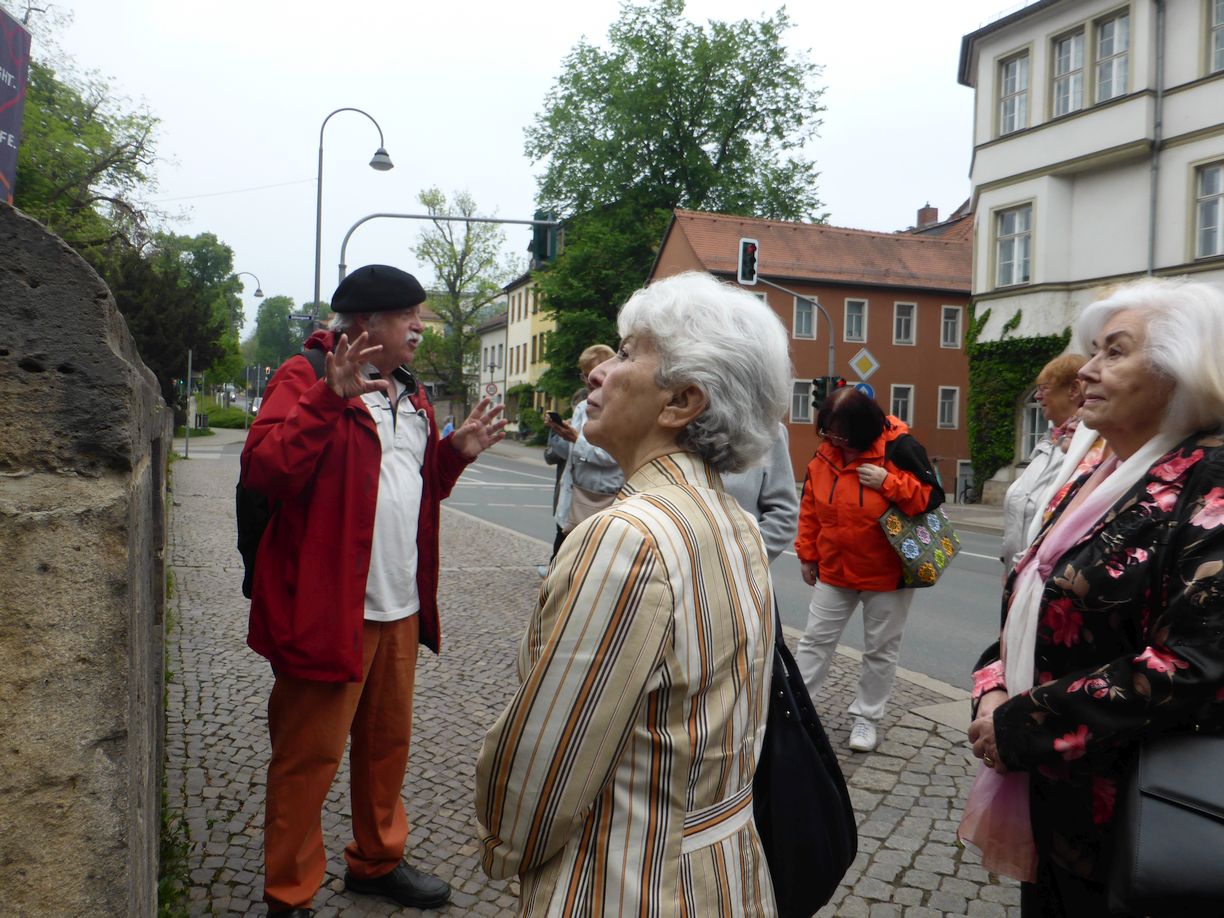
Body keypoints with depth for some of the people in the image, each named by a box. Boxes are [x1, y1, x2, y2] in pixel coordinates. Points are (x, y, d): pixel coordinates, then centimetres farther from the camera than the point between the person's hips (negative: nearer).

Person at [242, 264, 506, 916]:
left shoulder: (409, 394, 16)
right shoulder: (306, 378, -9)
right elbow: (262, 469, -23)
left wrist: (456, 451, 6)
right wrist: (330, 399, -31)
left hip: (401, 609, 8)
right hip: (329, 610, -8)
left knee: (388, 743, 20)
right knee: (309, 758, 5)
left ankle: (377, 861, 40)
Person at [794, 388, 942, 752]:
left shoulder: (899, 449, -16)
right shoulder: (824, 453, -3)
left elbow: (931, 497, -16)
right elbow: (810, 507, 5)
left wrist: (888, 483, -28)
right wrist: (807, 555, 6)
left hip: (887, 574, -3)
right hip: (833, 570, 4)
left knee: (880, 649, 10)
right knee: (815, 639, 7)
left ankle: (867, 716, 25)